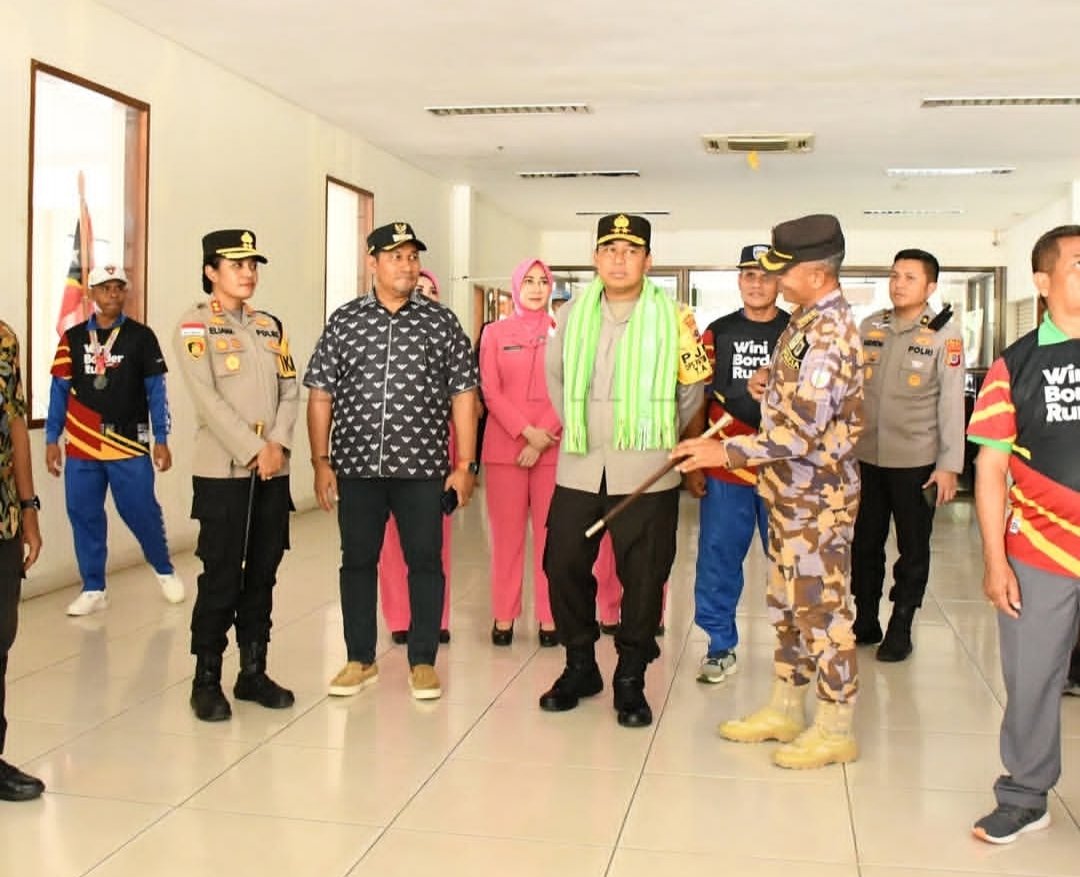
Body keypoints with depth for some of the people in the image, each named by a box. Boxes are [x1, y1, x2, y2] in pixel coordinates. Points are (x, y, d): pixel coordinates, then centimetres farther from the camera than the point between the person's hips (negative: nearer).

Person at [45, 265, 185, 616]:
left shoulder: (141, 337, 0)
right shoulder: (73, 338, 5)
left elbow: (155, 391, 2)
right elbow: (59, 391, 8)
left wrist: (160, 440, -1)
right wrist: (51, 440, 5)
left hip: (130, 445, -2)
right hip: (81, 448, 2)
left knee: (142, 513, -1)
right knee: (84, 518, 6)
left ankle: (165, 570, 24)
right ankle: (93, 590, 18)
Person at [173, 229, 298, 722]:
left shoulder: (270, 326, 14)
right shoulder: (195, 326, -3)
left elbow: (290, 390, 8)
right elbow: (207, 399, -14)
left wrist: (278, 445, -8)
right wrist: (253, 452, -16)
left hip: (274, 470, 6)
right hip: (223, 470, -5)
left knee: (263, 573, 9)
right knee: (221, 577, -3)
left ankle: (254, 672, 19)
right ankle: (206, 679, 9)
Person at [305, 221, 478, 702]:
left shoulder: (442, 321, 2)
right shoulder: (343, 320, 5)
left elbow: (463, 395, 2)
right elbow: (320, 394, 6)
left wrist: (465, 465, -2)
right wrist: (321, 462, 0)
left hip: (422, 468, -1)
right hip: (357, 467, 1)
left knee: (425, 562, 5)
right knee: (357, 561, 10)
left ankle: (423, 661, 19)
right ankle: (360, 659, 25)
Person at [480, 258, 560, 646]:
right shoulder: (495, 333, 7)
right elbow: (490, 392, 0)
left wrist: (546, 436, -11)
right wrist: (527, 432, -12)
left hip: (554, 447, 0)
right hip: (505, 445, 0)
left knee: (550, 532, 2)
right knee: (506, 532, 3)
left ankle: (549, 617, 8)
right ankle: (503, 617, 10)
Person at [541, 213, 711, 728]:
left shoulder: (674, 319, -3)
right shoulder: (572, 315, 7)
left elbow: (693, 390, 7)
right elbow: (555, 376, 22)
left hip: (646, 472, -3)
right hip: (578, 468, 3)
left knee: (642, 577, 3)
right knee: (563, 565, 5)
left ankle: (630, 680, 18)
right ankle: (580, 666, 24)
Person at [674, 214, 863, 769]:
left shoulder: (828, 333, -21)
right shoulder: (809, 319, 9)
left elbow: (803, 429, -26)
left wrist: (728, 451, -24)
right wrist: (771, 388, 7)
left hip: (817, 496, -10)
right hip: (792, 491, 10)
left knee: (821, 607, 1)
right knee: (788, 603, 17)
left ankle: (835, 729, 14)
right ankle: (784, 710, 30)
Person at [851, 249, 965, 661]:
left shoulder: (944, 334, -7)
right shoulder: (868, 327, 5)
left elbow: (952, 403, -8)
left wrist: (949, 465, -11)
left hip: (916, 461, -3)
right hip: (866, 456, 4)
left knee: (913, 549, 8)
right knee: (864, 543, 12)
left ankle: (900, 628, 22)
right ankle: (865, 620, 28)